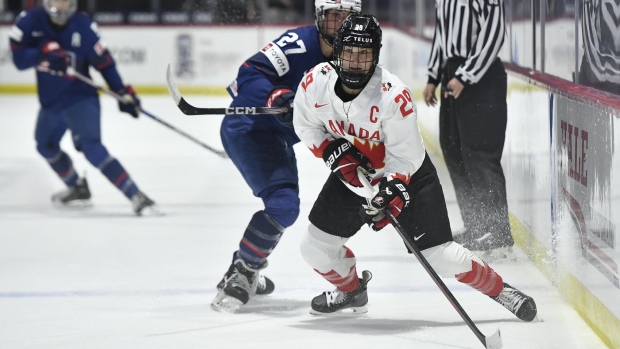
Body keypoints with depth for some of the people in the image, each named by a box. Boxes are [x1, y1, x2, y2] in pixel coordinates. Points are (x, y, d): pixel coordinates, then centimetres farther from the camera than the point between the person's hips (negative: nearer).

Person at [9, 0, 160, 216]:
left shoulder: (83, 27, -16)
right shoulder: (30, 22, -10)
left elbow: (103, 62, -10)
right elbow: (19, 59, -16)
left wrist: (123, 92, -17)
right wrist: (44, 51, -34)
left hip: (81, 98, -6)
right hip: (50, 100, 6)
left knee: (91, 147, -24)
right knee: (45, 145, 24)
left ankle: (136, 197, -29)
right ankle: (78, 188, 48)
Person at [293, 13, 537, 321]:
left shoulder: (394, 96, -31)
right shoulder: (316, 83, -19)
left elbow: (404, 157, -24)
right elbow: (307, 125, -1)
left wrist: (389, 196, -38)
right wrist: (335, 152, -17)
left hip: (408, 174, -5)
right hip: (352, 172, 5)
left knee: (441, 256, -11)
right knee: (315, 247, 5)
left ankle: (498, 289, 10)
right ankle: (351, 290, 34)